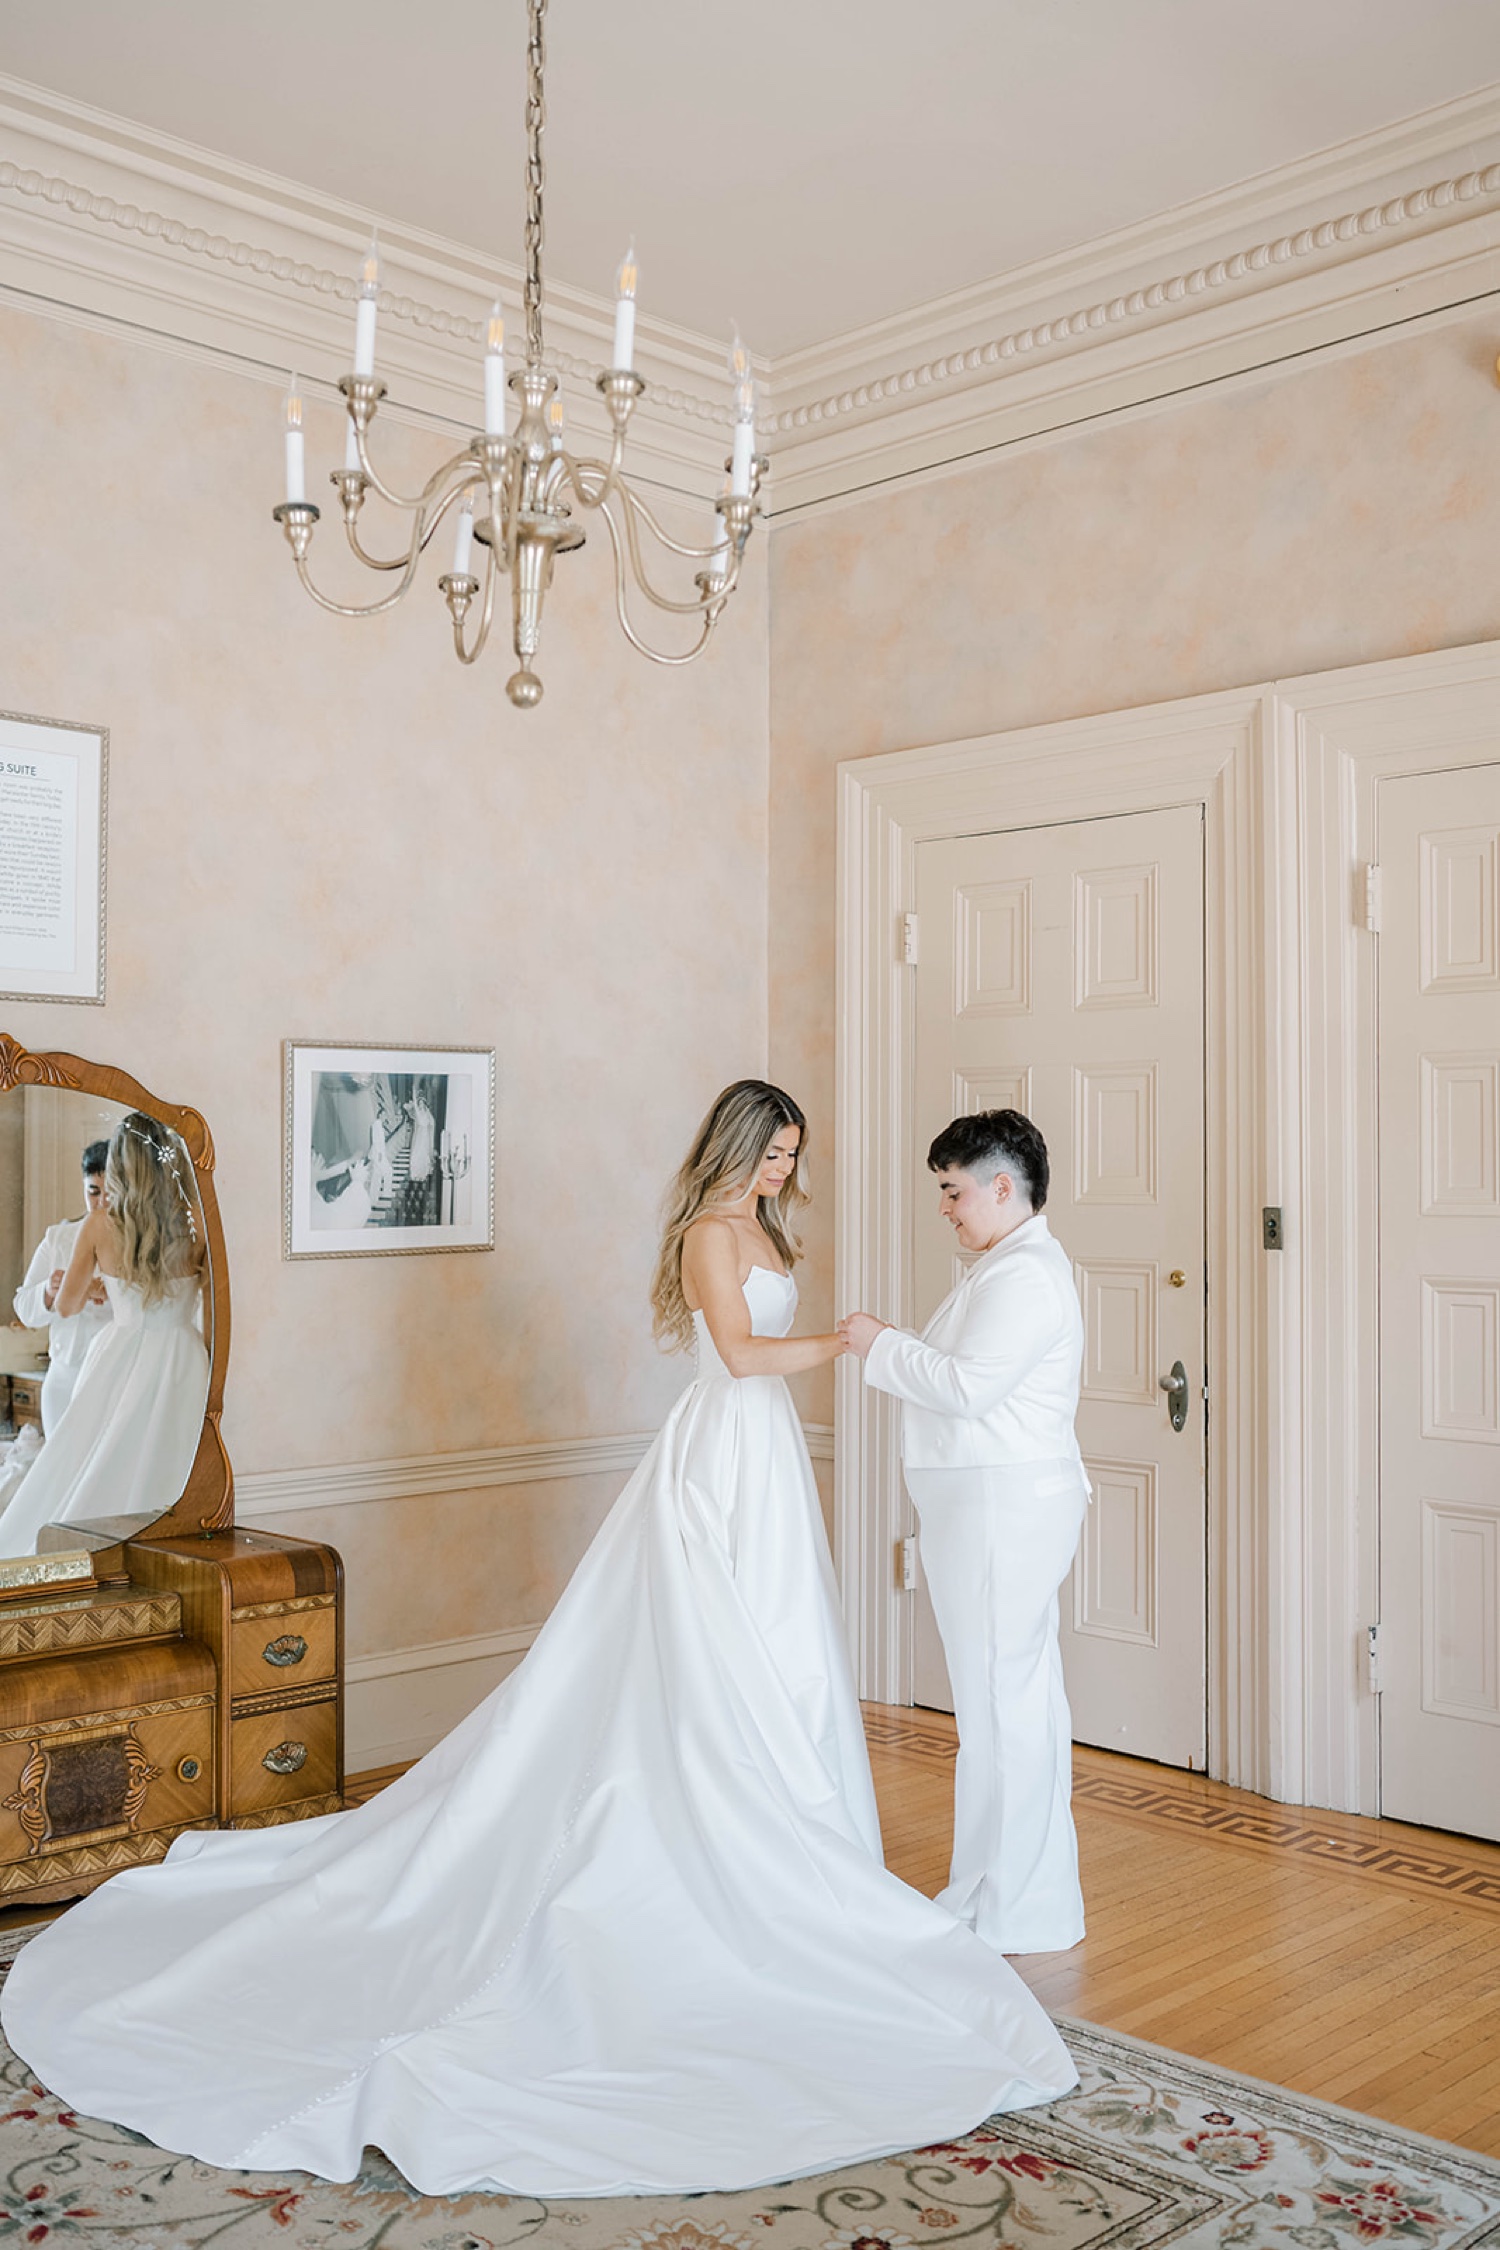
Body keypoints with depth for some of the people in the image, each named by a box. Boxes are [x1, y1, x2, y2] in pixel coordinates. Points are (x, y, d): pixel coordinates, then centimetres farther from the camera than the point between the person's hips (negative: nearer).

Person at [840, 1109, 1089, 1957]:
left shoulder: (1025, 1274, -16)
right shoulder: (1017, 1266, 18)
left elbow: (968, 1386, -22)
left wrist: (885, 1347, -12)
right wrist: (897, 1348, 10)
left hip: (1002, 1505, -11)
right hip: (1002, 1503, 11)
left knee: (999, 1699, -4)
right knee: (1027, 1693, 16)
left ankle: (1010, 1910, 7)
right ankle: (1035, 1895, 28)